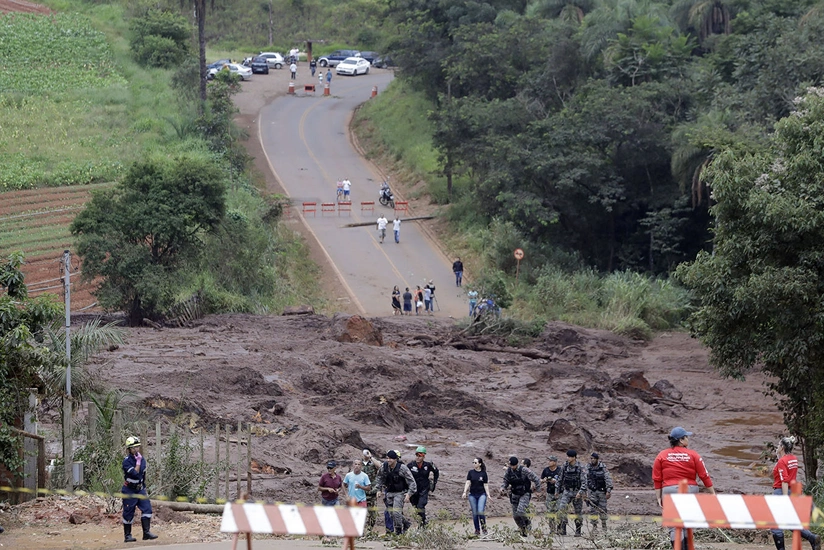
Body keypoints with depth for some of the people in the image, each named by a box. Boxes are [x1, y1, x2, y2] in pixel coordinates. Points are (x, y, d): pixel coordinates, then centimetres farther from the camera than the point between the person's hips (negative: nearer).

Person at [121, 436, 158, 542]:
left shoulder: (142, 459, 5)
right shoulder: (127, 461, -16)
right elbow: (134, 473, -29)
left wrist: (144, 488, 17)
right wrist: (138, 462, -23)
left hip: (140, 489, 6)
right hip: (129, 491, -6)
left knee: (147, 508, -8)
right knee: (128, 513, 0)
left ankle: (146, 532, -7)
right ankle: (127, 536, 10)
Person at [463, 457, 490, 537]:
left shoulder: (483, 474, 1)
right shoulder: (471, 472, 5)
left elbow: (486, 485, 2)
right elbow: (468, 482, 0)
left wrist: (488, 495, -4)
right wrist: (465, 492, -12)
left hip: (482, 494, -2)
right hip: (472, 495, 2)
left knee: (480, 511, -16)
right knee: (474, 513, 2)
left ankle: (484, 528, 0)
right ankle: (477, 530, 11)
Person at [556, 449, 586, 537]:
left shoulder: (580, 468, -9)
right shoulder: (565, 467, 3)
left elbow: (584, 482, -13)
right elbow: (560, 479, 14)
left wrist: (580, 492, -24)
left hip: (577, 492, -3)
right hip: (566, 492, 3)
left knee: (578, 512, 5)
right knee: (561, 508, -17)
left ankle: (578, 531, 18)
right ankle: (562, 529, -19)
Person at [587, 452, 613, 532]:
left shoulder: (603, 467, -7)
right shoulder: (588, 468, 2)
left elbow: (608, 479, -8)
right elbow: (585, 480, 7)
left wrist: (608, 490, -14)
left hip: (602, 491, -2)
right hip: (592, 491, 2)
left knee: (602, 509, 4)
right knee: (592, 509, -2)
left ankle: (604, 525, 17)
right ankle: (594, 525, 5)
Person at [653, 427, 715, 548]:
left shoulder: (661, 456, 4)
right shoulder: (693, 455, 1)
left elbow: (657, 479, 3)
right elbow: (704, 475, 1)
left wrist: (658, 498, 7)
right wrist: (713, 493, 8)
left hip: (669, 491, 0)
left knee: (674, 526, -4)